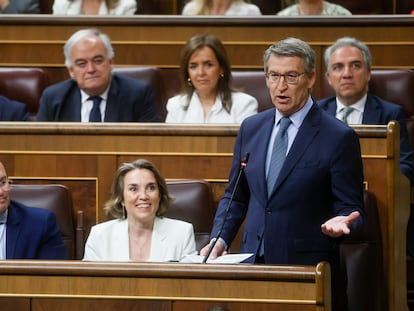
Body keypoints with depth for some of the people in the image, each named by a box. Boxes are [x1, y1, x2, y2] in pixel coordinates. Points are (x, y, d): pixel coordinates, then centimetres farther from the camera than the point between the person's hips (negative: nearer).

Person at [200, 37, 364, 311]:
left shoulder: (339, 137, -7)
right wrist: (220, 239, 1)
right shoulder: (251, 128, 10)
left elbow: (351, 208, -4)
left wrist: (340, 222, -26)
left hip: (308, 268, -4)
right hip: (254, 261, 4)